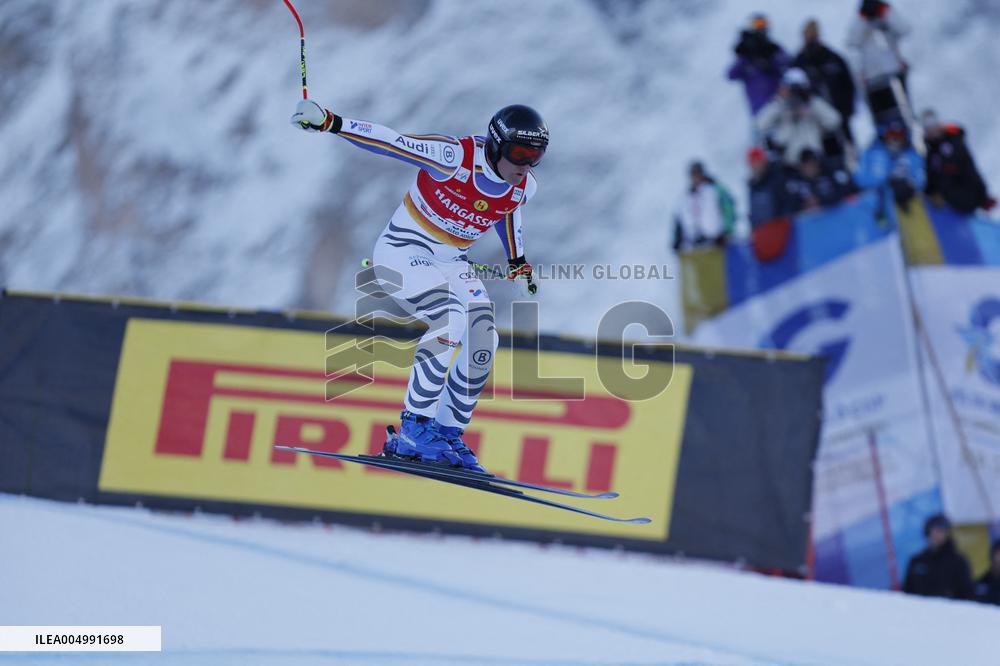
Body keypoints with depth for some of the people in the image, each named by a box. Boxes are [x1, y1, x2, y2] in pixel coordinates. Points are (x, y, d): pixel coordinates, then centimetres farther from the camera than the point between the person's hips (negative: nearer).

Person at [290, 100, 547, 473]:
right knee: (451, 320, -29)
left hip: (451, 262, 7)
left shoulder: (523, 188, -6)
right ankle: (414, 429, -21)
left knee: (483, 346, -9)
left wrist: (518, 260, 31)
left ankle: (449, 434, 7)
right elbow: (390, 140, -23)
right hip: (404, 251, -7)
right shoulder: (454, 157, -25)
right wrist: (330, 122, -31)